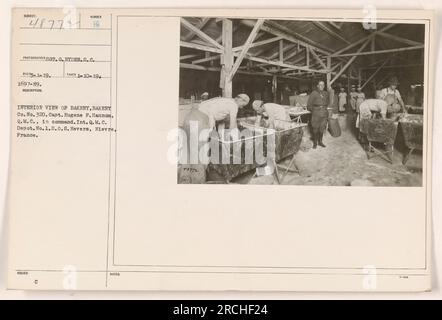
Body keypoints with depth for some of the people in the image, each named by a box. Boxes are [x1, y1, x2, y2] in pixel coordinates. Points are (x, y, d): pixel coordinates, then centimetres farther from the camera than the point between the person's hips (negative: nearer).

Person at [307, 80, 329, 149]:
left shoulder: (326, 93, 10)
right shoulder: (314, 93, -4)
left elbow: (328, 101, 27)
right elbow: (309, 103, -1)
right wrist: (312, 110, 1)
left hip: (324, 113, 4)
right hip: (316, 113, -4)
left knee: (322, 128, 7)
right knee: (315, 128, -1)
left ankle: (320, 141, 19)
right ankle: (315, 142, 8)